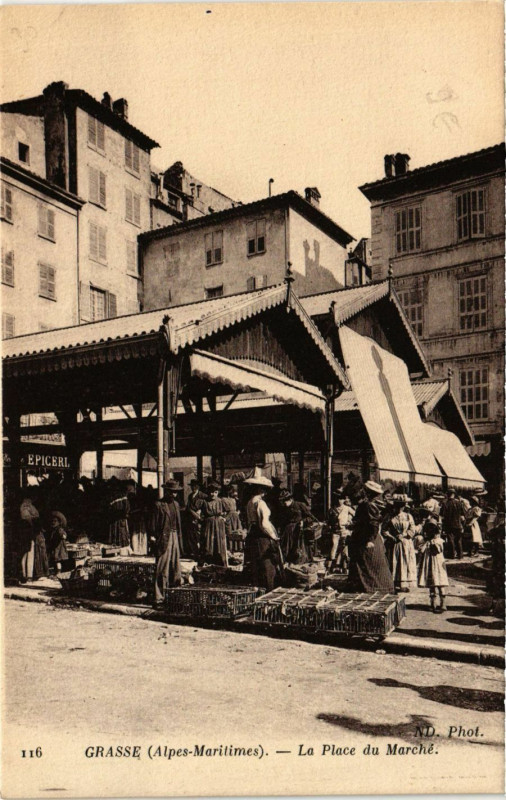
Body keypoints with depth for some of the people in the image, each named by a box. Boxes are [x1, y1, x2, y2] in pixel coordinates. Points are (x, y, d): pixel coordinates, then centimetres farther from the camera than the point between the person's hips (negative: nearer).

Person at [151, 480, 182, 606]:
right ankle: (159, 598, 0)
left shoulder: (176, 504, 14)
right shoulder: (158, 505, -6)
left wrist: (179, 537, 14)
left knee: (176, 568, 10)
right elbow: (153, 524, -7)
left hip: (175, 537, 7)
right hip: (163, 538, -7)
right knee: (162, 569, -5)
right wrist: (154, 539, -11)